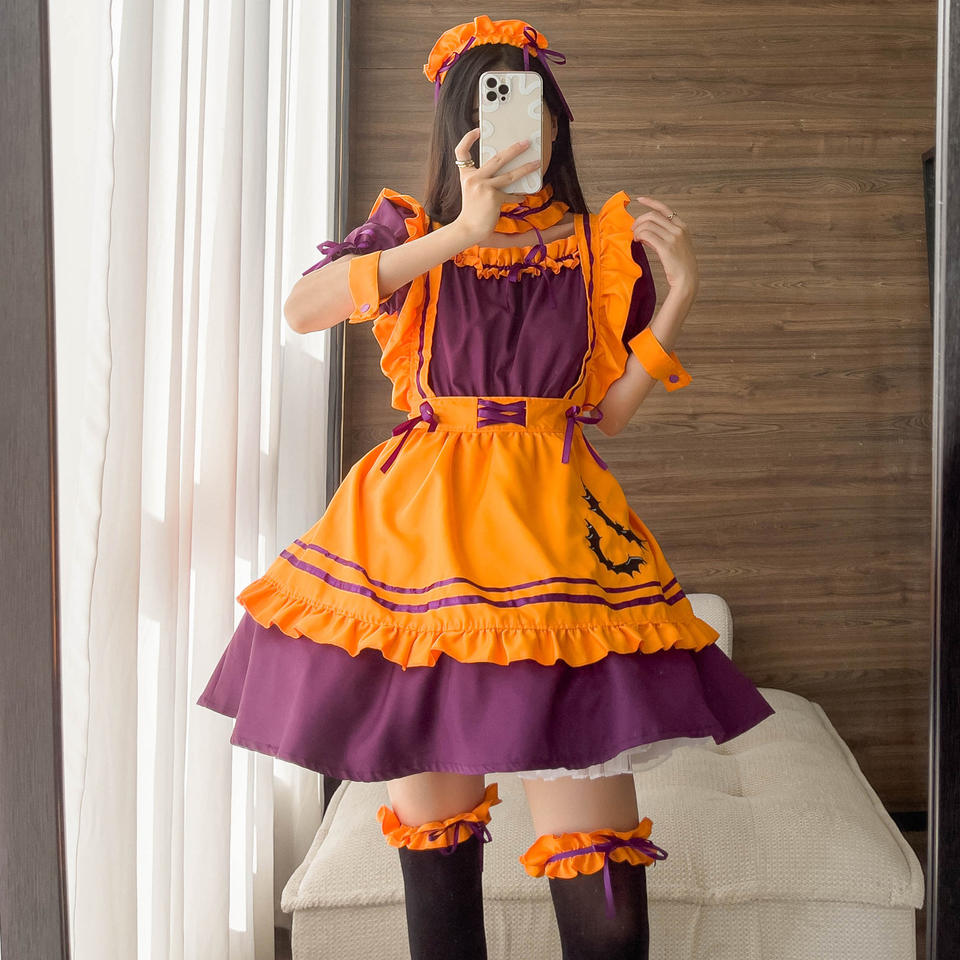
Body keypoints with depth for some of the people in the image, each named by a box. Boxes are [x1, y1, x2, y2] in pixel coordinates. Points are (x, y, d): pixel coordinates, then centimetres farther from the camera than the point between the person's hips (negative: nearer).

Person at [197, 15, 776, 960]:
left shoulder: (605, 245, 10)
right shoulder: (413, 229, 7)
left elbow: (609, 406, 10)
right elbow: (303, 308, -13)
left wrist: (680, 291, -1)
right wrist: (461, 232, -18)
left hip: (554, 529, 0)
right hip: (424, 527, 0)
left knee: (593, 838, -7)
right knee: (431, 822, 9)